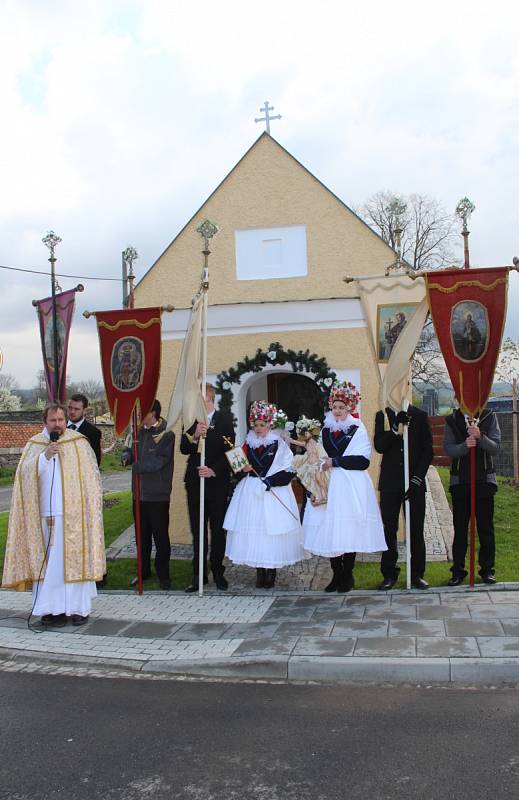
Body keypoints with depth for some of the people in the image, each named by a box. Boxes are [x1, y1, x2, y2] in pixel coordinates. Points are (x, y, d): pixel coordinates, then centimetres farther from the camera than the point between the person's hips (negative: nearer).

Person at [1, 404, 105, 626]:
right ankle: (54, 608, 10)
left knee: (75, 560, 1)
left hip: (74, 515, -1)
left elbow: (91, 478, 3)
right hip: (45, 516, 2)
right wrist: (45, 456, -17)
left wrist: (92, 509, -3)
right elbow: (25, 473, -3)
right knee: (48, 563, 3)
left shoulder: (79, 443, 3)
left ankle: (78, 607, 9)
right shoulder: (34, 445, 8)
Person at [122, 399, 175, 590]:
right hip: (140, 494, 7)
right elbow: (131, 450, 13)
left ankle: (163, 574, 16)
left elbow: (159, 461, -20)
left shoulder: (166, 435, -12)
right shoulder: (140, 433, 9)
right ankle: (144, 571, 30)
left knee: (160, 537, 3)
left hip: (158, 495, -6)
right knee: (142, 535, 16)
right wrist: (126, 455, -10)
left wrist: (138, 466, -18)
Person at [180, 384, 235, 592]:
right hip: (195, 482, 2)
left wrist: (214, 470, -16)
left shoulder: (225, 420, -2)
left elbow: (229, 450, -6)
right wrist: (195, 436, -18)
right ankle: (199, 574, 14)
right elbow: (184, 449, 0)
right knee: (197, 530, 6)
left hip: (217, 482, -2)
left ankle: (218, 572, 18)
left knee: (218, 530, 6)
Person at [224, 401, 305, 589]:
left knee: (272, 531, -5)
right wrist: (243, 469, -3)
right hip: (251, 493, 4)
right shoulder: (248, 443, 9)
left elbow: (288, 472, -7)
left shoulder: (279, 444, -3)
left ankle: (271, 573, 7)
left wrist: (268, 482, -14)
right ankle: (260, 573, 13)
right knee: (253, 532, 2)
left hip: (274, 494, -4)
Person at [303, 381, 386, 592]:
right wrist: (322, 463, -1)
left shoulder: (358, 429, -1)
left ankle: (347, 575, 10)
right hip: (329, 484, 4)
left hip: (351, 486, -4)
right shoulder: (325, 429, 13)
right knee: (329, 528, 1)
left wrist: (336, 461, -11)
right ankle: (337, 575, 12)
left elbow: (363, 460, -10)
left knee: (349, 529, -4)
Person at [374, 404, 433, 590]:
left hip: (415, 482, 0)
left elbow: (428, 450, 2)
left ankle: (417, 573, 12)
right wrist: (396, 429, -19)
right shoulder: (382, 416, 7)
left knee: (416, 529, 2)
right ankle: (389, 574, 12)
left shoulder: (420, 416, 5)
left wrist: (417, 478, -7)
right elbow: (379, 446, -4)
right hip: (390, 482, 0)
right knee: (389, 529, 2)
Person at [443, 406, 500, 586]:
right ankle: (458, 571, 13)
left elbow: (495, 447, -5)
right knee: (460, 528, 4)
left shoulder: (489, 417, 3)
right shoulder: (452, 420, 4)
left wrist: (480, 437, -22)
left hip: (484, 480, 0)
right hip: (460, 481, 0)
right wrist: (465, 445, -23)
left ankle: (487, 569, 17)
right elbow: (448, 449, -4)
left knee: (486, 527, 5)